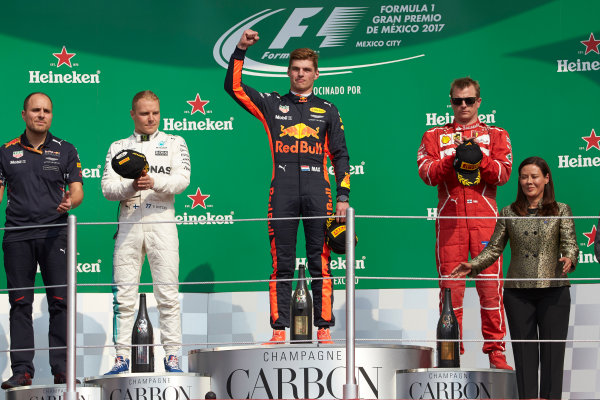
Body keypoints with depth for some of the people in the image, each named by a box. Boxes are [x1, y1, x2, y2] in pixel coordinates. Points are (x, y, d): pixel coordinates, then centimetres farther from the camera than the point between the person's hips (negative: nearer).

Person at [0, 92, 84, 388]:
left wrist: (69, 202, -17)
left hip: (54, 233, -1)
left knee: (60, 301, -4)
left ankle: (62, 368, 0)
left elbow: (77, 190, 5)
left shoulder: (65, 150, 9)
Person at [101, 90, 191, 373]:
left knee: (168, 294, -5)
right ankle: (122, 358, 4)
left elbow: (182, 179, -4)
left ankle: (172, 358, -2)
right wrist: (132, 186, -16)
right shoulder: (118, 147, 15)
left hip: (161, 222, -2)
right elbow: (107, 188, 4)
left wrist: (154, 182, -22)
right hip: (128, 223, 2)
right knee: (124, 296, 0)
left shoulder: (174, 143, 11)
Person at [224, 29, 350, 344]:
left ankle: (324, 328, 0)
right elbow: (233, 86, 9)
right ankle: (279, 329, -1)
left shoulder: (327, 111, 16)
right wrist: (241, 50, -1)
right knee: (282, 264, -2)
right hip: (282, 193, 0)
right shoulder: (272, 105, 15)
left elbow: (340, 155, 13)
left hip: (318, 193, 0)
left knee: (320, 264, -2)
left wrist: (343, 196, 3)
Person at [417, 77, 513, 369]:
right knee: (450, 285, -2)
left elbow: (503, 173, 1)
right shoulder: (435, 136, 16)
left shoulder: (496, 135, 15)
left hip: (484, 216, 0)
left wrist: (478, 158, -13)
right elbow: (426, 173, 1)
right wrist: (454, 158, -13)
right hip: (449, 217, 0)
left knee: (491, 283, -5)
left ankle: (495, 351, 0)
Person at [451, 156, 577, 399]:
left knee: (553, 351, 0)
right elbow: (494, 249, 7)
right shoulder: (509, 213, 10)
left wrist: (568, 260, -25)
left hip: (554, 290, -1)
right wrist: (472, 266, -8)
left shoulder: (561, 211, 6)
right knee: (524, 353, 3)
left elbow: (570, 244, -3)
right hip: (517, 292, 1)